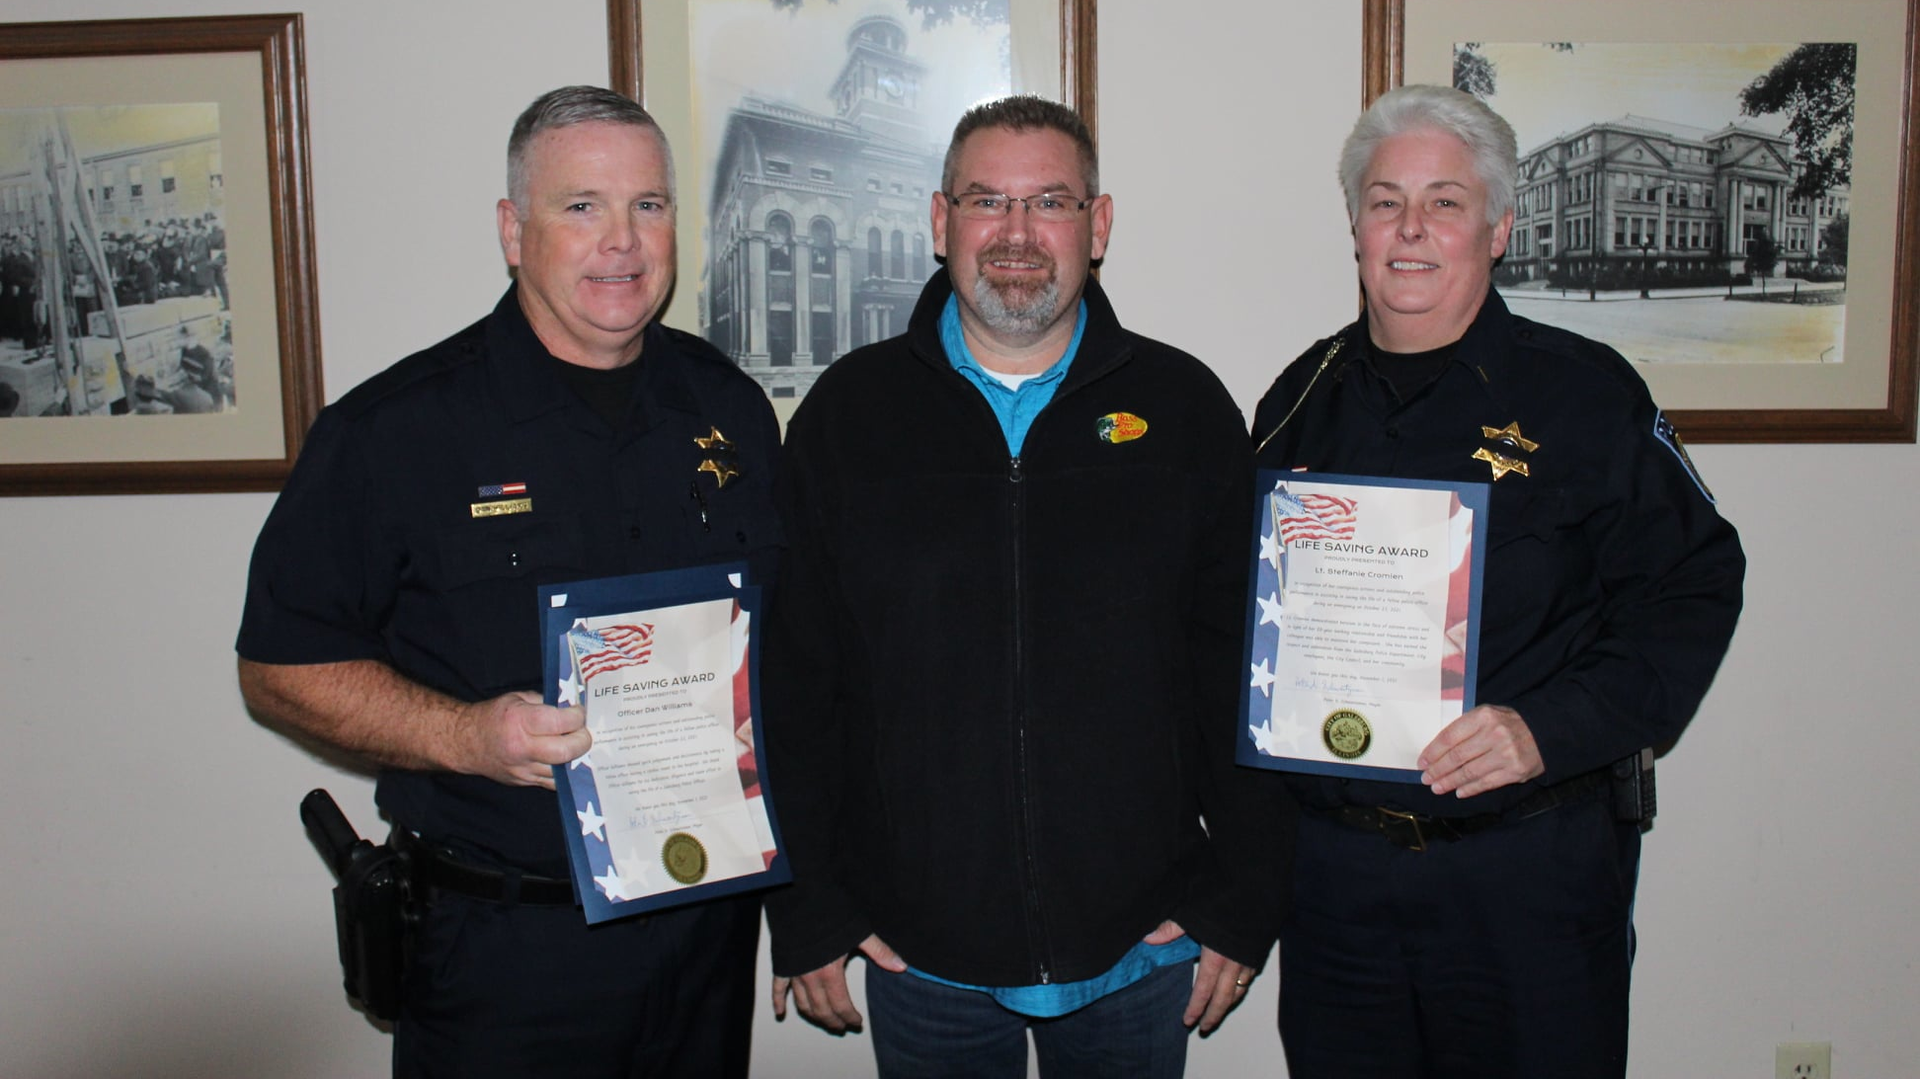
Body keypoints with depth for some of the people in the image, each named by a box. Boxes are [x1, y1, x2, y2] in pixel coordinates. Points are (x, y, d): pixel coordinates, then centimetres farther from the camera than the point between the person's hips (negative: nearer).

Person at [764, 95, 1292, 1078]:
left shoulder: (1185, 409, 0)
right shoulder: (848, 412, 0)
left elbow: (1242, 671, 2)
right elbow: (792, 680, 1)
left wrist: (1244, 903, 0)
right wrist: (807, 914, 0)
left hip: (1141, 950, 1)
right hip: (919, 953, 0)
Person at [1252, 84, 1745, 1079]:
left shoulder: (1586, 393, -4)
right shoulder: (1304, 399, 7)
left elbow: (1691, 589, -5)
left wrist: (1549, 729, -17)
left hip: (1530, 867, -3)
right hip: (1333, 863, 3)